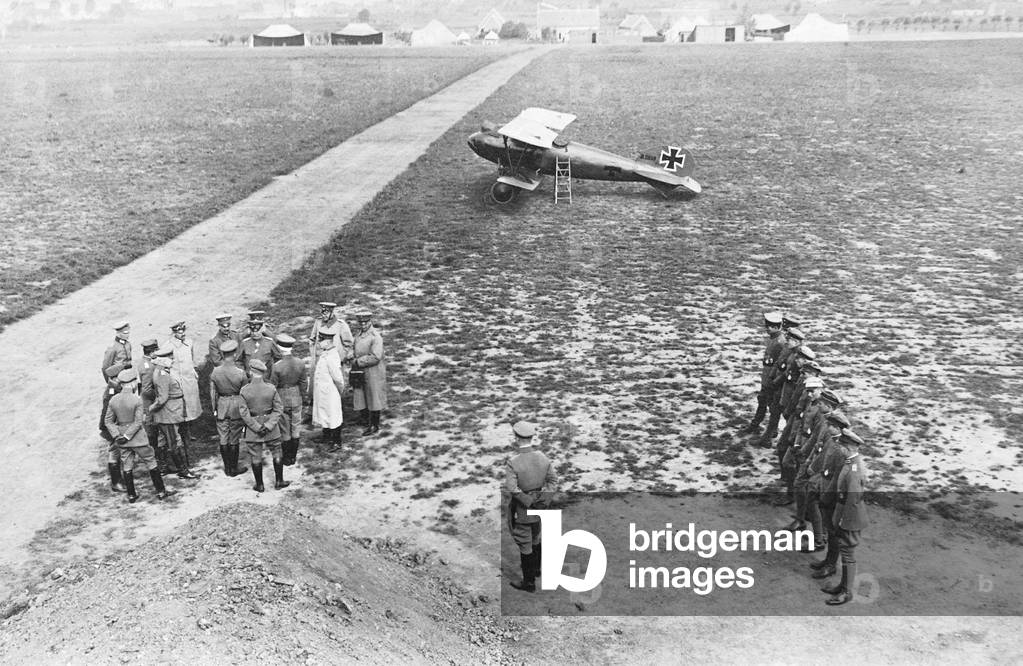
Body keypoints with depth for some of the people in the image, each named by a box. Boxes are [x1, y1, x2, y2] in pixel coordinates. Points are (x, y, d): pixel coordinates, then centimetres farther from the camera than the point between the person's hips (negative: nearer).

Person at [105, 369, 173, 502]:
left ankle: (131, 496, 19)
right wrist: (127, 436, -12)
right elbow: (138, 422, -18)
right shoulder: (137, 400, -17)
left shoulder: (113, 400, -2)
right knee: (151, 463, 8)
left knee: (127, 466, 13)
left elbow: (109, 421, 1)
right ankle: (161, 492, 13)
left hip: (122, 439, 5)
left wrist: (117, 436, -4)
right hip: (137, 438, -4)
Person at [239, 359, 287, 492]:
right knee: (276, 454, 16)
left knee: (255, 457, 11)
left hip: (252, 430, -1)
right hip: (272, 430, 1)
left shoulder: (244, 390, -13)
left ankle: (259, 485, 20)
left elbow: (244, 412, -11)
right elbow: (279, 409, -9)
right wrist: (269, 425, -9)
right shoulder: (271, 388, -11)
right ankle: (279, 481, 23)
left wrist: (256, 427, -9)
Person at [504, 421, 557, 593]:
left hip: (521, 511, -6)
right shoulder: (543, 458, -6)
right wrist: (542, 498, -6)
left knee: (525, 546, 8)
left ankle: (529, 582, 19)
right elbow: (553, 481, -2)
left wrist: (528, 501, -20)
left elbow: (511, 489, -30)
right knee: (535, 540, 28)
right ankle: (535, 568, 49)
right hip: (539, 508, 6)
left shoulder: (512, 463, -24)